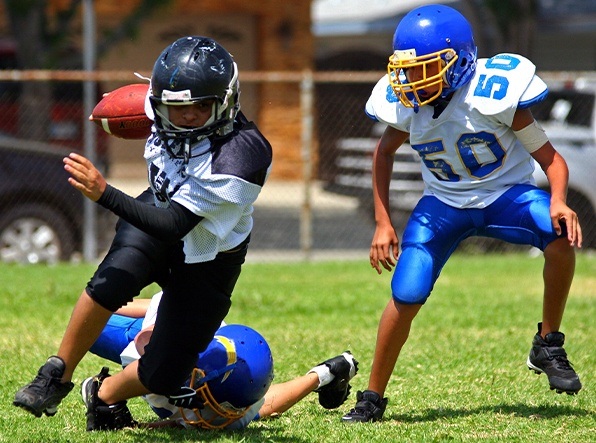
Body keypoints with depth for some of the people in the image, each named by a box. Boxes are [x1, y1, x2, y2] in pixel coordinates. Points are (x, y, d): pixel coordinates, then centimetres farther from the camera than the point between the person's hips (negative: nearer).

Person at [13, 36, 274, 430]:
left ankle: (107, 396, 27)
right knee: (112, 282, -32)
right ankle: (56, 376, -16)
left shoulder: (240, 155, -37)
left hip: (206, 261, -3)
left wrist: (104, 194, -44)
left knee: (162, 378, -5)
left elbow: (174, 227, -38)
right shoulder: (169, 122, -17)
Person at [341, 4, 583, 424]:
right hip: (444, 204, 2)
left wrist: (558, 201, -36)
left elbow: (549, 156, -16)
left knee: (561, 235, -33)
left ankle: (548, 346, -14)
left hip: (506, 193, -2)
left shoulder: (494, 94, -25)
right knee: (405, 298, -12)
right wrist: (383, 223, 6)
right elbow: (384, 152, 10)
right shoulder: (408, 105, -13)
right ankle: (372, 398, 8)